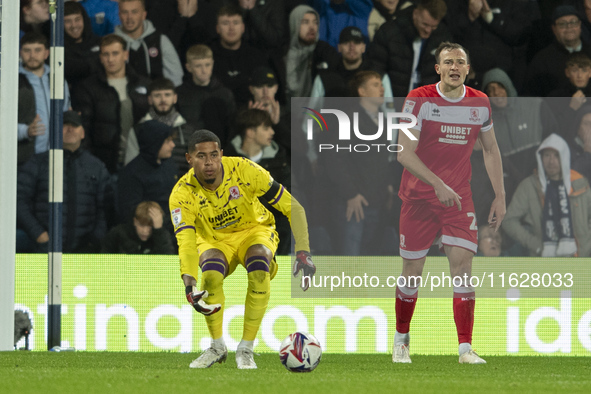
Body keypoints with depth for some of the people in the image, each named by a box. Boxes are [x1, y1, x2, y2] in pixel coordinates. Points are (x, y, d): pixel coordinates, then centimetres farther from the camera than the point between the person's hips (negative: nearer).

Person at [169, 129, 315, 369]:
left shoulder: (243, 171, -27)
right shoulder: (182, 194, -26)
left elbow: (293, 207, -21)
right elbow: (186, 242, -36)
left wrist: (303, 252, -31)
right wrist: (188, 283, -55)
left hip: (254, 230, 0)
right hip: (214, 240, 0)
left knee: (259, 271, -32)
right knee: (211, 276, -32)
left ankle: (246, 349, -18)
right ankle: (217, 347, -8)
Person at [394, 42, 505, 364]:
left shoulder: (480, 103, 1)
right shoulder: (418, 100, -11)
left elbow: (490, 150, 14)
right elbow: (404, 153, -16)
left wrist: (500, 196, 8)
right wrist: (438, 184, -27)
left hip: (459, 196, 2)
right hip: (418, 196, -2)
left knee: (463, 264, -12)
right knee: (412, 271, 3)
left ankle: (465, 348, -12)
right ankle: (401, 340, 25)